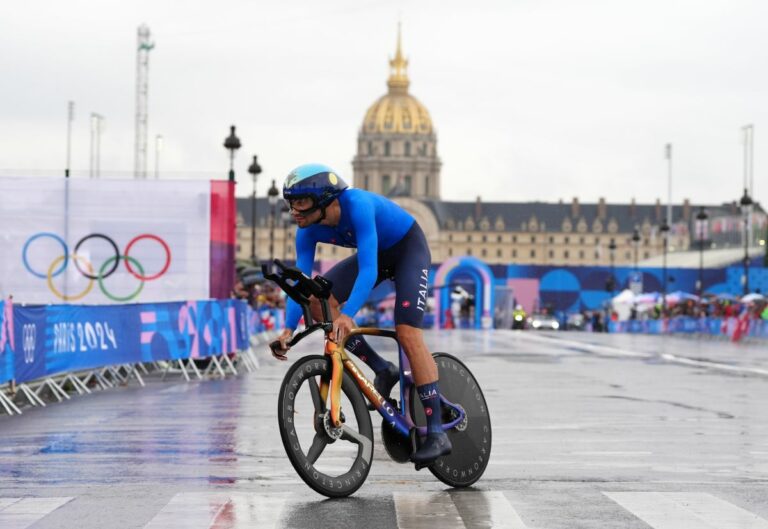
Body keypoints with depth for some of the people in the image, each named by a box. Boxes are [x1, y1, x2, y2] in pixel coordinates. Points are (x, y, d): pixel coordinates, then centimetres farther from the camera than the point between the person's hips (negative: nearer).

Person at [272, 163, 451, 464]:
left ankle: (437, 434, -20)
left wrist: (347, 315, -56)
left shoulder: (357, 206, -37)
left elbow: (368, 270, -44)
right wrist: (288, 329, -30)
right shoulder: (308, 231, -17)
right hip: (377, 253, 7)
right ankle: (383, 371, -1)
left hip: (409, 248, -7)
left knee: (407, 333, -22)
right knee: (319, 300, -14)